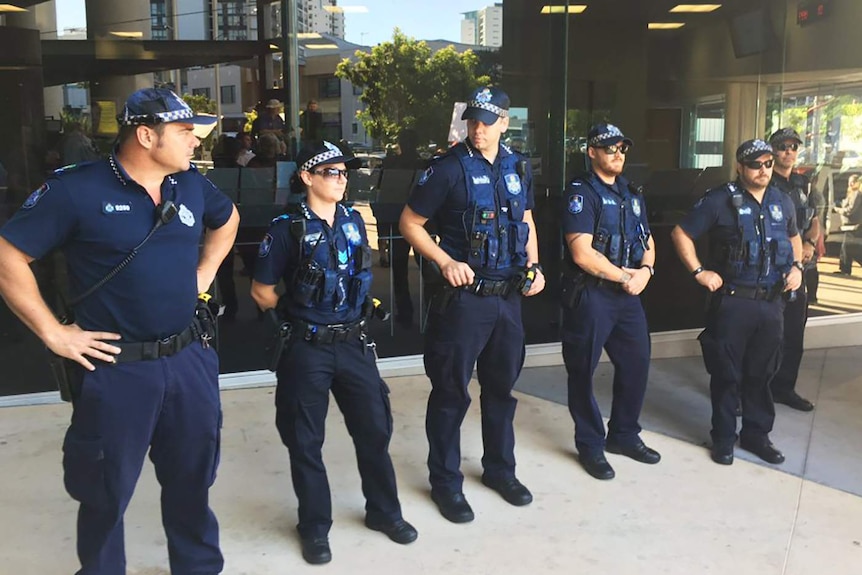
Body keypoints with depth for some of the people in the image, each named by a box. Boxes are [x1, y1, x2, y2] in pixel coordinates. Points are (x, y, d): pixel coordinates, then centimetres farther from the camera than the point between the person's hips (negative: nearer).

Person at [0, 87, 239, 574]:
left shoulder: (192, 185, 4)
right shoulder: (76, 189, -13)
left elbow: (228, 218, 25)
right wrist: (53, 333, -13)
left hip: (190, 358, 5)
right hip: (116, 367, -5)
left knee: (193, 478, 19)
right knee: (108, 490, 12)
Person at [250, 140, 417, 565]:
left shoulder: (354, 221, 6)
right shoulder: (288, 229, -10)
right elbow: (261, 291, -4)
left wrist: (354, 315, 14)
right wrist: (296, 319, 2)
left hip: (353, 343, 5)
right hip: (307, 349, -4)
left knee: (374, 427, 10)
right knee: (305, 440, 6)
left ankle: (384, 511, 30)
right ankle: (315, 527, 23)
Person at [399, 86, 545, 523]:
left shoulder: (518, 168, 8)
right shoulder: (449, 168, -9)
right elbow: (410, 223, -6)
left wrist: (534, 264, 5)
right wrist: (445, 262, -18)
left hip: (509, 296, 6)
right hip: (464, 295, -6)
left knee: (501, 386, 17)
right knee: (451, 391, 2)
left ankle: (500, 469, 34)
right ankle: (446, 482, 18)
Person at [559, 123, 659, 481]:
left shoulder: (631, 194, 15)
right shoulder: (581, 193, -10)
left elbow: (648, 240, 17)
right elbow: (582, 253, -19)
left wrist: (645, 270, -5)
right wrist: (624, 275, -11)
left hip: (629, 294, 7)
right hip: (590, 295, -7)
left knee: (637, 363, 12)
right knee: (583, 371, 2)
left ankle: (624, 435, 29)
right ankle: (590, 445, 17)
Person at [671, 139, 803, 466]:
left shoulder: (782, 202, 10)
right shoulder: (721, 200, -7)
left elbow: (794, 237, 28)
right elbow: (681, 234, -5)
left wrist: (797, 267, 10)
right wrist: (699, 272, -10)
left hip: (772, 302, 5)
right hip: (732, 301, -5)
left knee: (761, 373, 13)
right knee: (727, 374, 4)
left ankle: (756, 434, 27)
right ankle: (723, 439, 17)